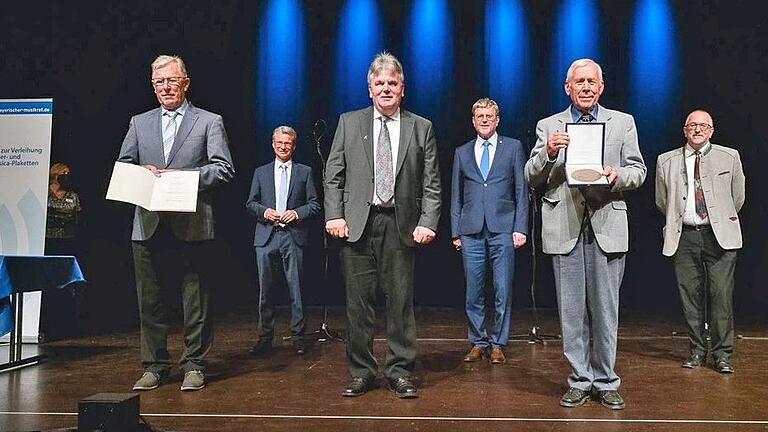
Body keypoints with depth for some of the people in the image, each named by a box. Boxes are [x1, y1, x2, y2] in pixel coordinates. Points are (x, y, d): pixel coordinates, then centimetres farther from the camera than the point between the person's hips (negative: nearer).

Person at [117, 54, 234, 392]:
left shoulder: (209, 122, 5)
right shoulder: (139, 123, 17)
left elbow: (224, 169, -3)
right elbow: (121, 167, 16)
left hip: (192, 225, -4)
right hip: (149, 225, 4)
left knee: (195, 299, 2)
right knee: (149, 300, 8)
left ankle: (194, 365, 14)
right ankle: (154, 366, 20)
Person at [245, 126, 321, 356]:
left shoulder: (305, 172, 10)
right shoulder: (261, 172, 15)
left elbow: (315, 204, 7)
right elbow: (250, 203, 14)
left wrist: (297, 213, -10)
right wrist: (264, 211, -6)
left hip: (293, 237, -1)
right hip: (266, 236, 2)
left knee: (296, 290, 0)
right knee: (265, 290, 5)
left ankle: (298, 337, 9)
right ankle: (265, 338, 14)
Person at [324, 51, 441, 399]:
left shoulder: (421, 128, 9)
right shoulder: (349, 122, 11)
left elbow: (431, 183, 5)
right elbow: (333, 174, 7)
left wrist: (427, 223, -6)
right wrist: (334, 215, -4)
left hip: (401, 226, 0)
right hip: (356, 224, 1)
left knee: (400, 302, 4)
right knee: (359, 302, 5)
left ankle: (399, 372, 17)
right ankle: (361, 372, 18)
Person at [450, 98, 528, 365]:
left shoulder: (513, 148, 9)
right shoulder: (462, 153, 14)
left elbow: (522, 190, 5)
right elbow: (456, 196, 14)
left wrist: (520, 228, -3)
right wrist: (455, 232, 7)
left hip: (503, 229, -2)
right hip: (471, 232, 2)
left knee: (503, 291, 0)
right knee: (473, 292, 4)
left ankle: (498, 344, 12)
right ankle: (478, 342, 17)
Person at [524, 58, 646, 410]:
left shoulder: (623, 123, 12)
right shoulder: (548, 126, 11)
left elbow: (638, 170, 9)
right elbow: (532, 179, 5)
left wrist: (617, 175, -13)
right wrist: (548, 153, -14)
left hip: (606, 225, 0)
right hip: (565, 228, 0)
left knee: (605, 309, 4)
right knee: (572, 310, 6)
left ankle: (606, 382, 18)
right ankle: (579, 381, 18)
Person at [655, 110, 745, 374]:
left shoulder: (729, 157, 6)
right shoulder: (666, 161, 6)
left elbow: (737, 197, 15)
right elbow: (662, 201, 17)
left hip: (719, 236, -1)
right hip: (684, 236, 1)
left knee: (721, 295, -3)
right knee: (690, 295, 5)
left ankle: (722, 354, 7)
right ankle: (697, 351, 17)